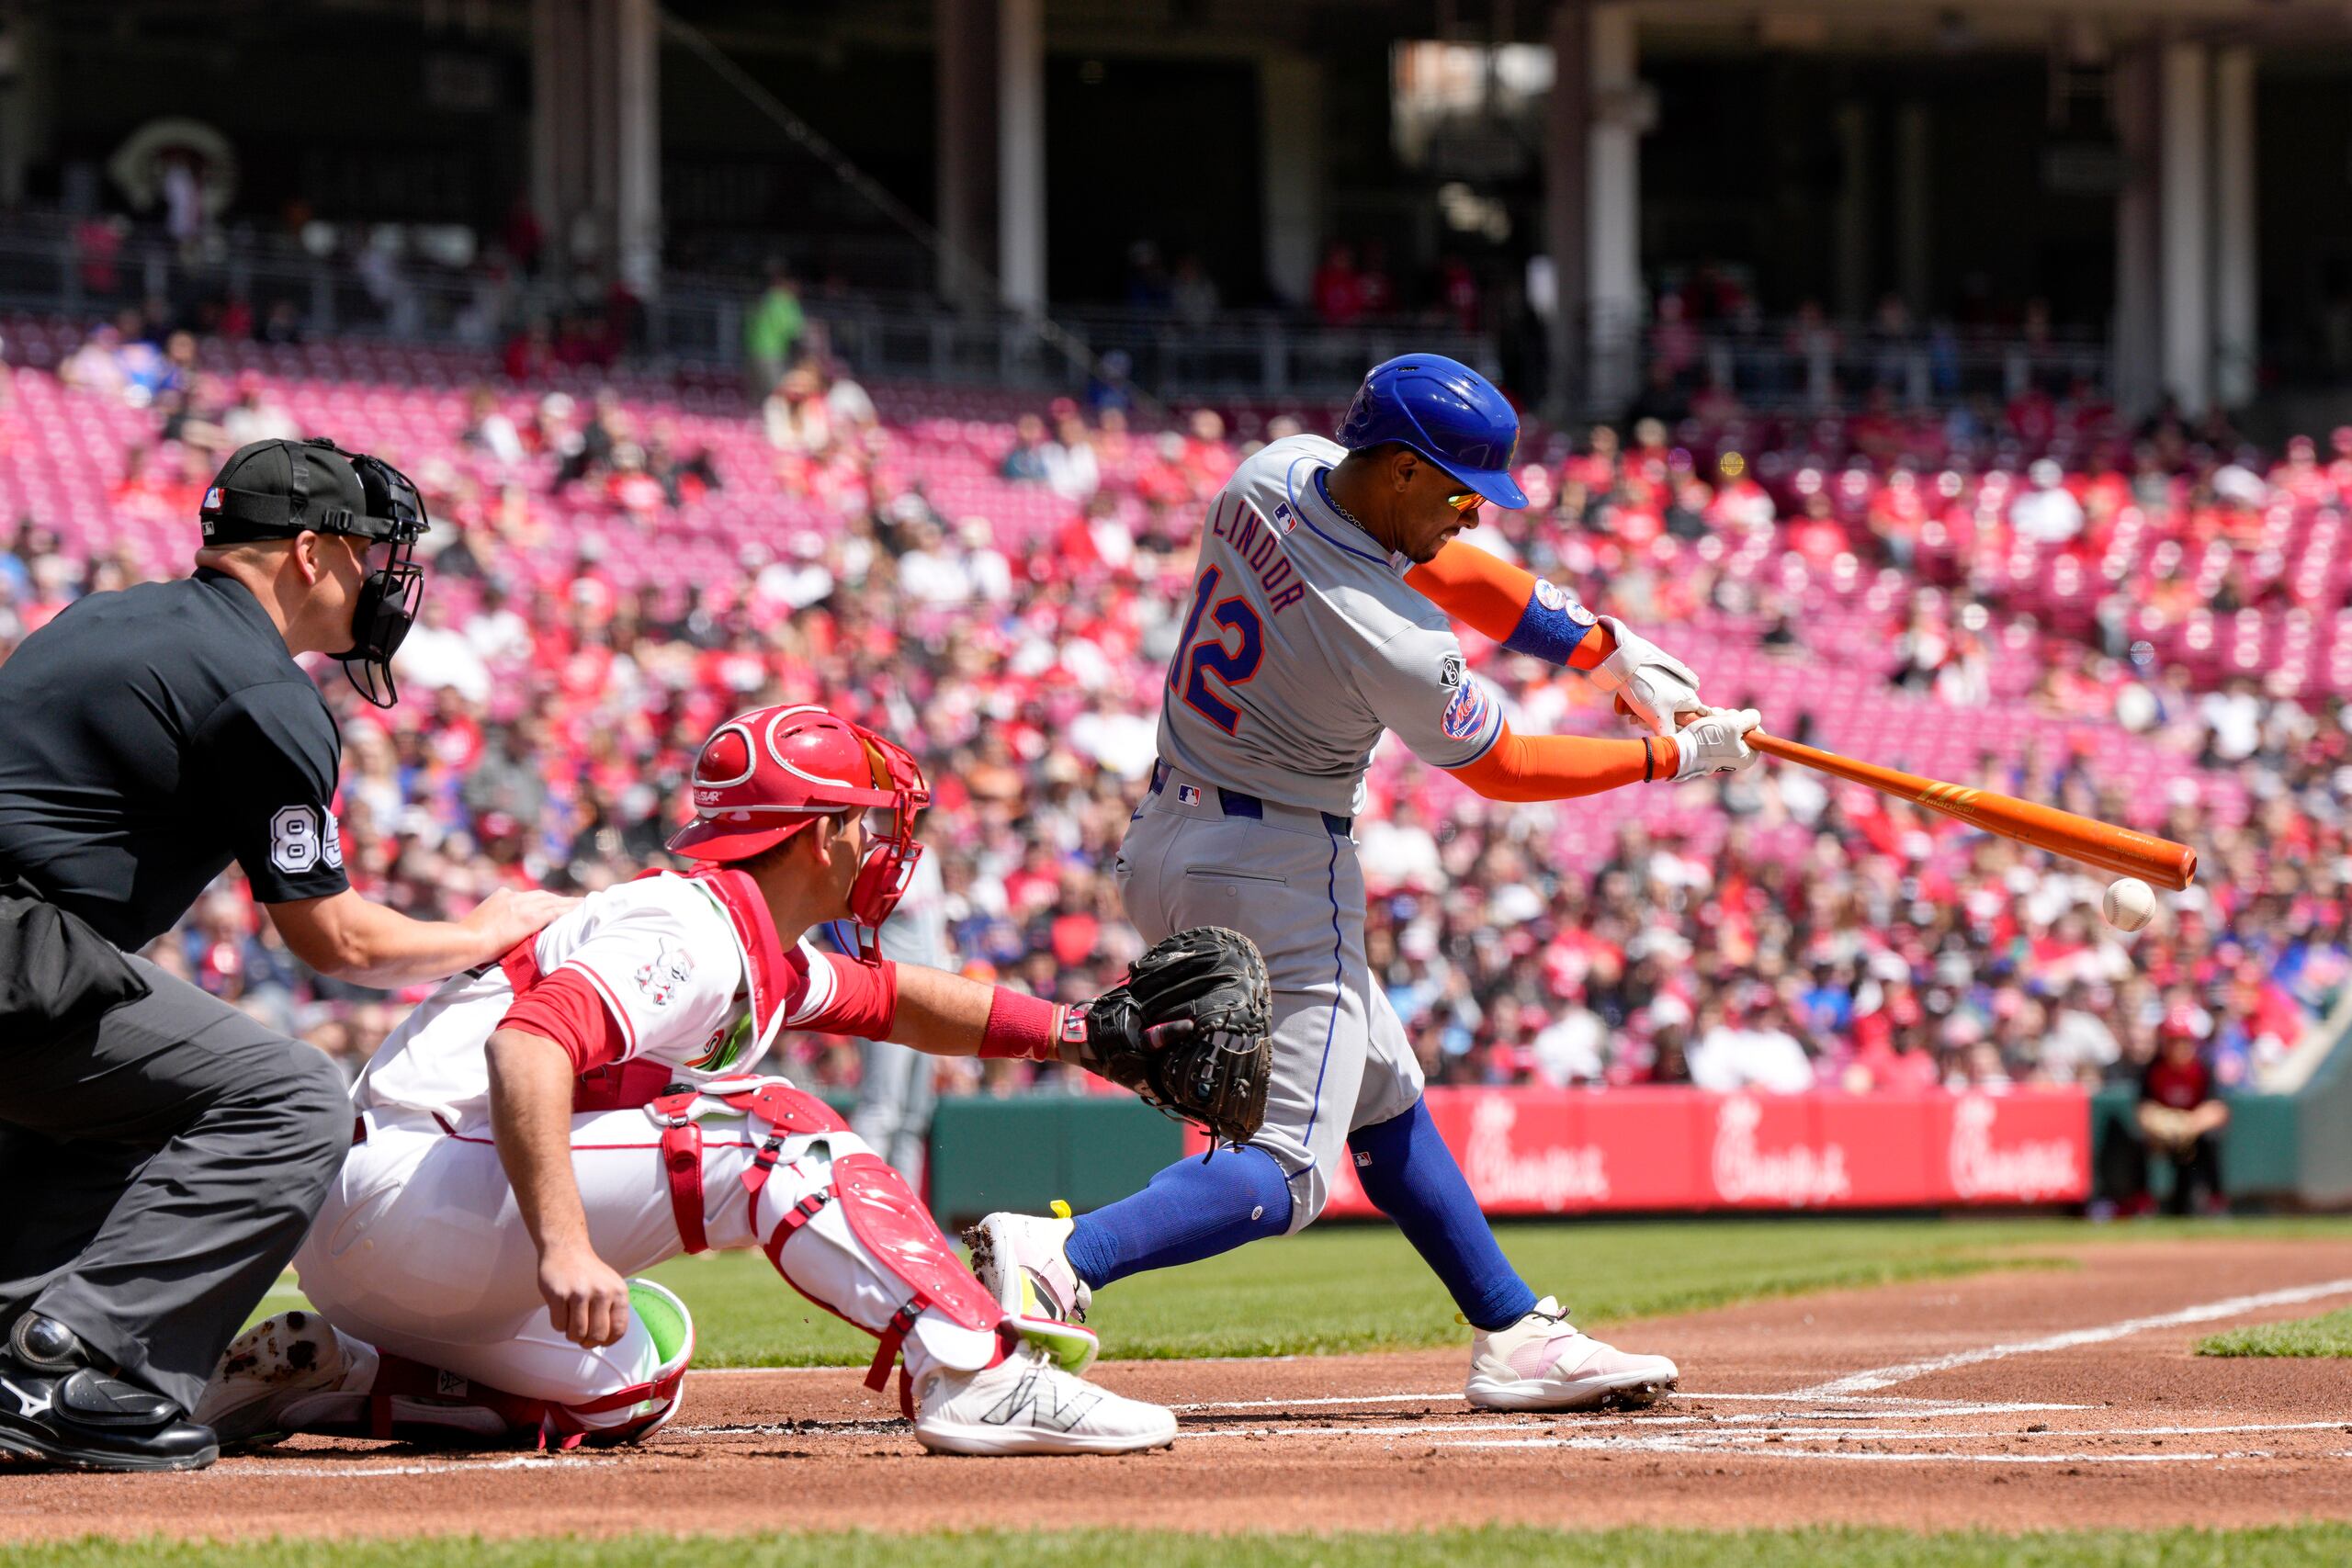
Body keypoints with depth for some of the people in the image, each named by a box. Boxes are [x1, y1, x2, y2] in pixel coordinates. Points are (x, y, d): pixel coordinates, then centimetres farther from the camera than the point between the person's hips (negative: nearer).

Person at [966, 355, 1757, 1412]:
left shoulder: (1274, 475, -5)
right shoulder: (1395, 645, -26)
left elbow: (1450, 572, 9)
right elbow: (1500, 770, -8)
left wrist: (1610, 651, 6)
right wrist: (1673, 756, 3)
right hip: (1277, 874, -10)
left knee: (1383, 1097, 20)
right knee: (1286, 1171, -9)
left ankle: (1516, 1337, 27)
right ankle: (1061, 1257, -31)